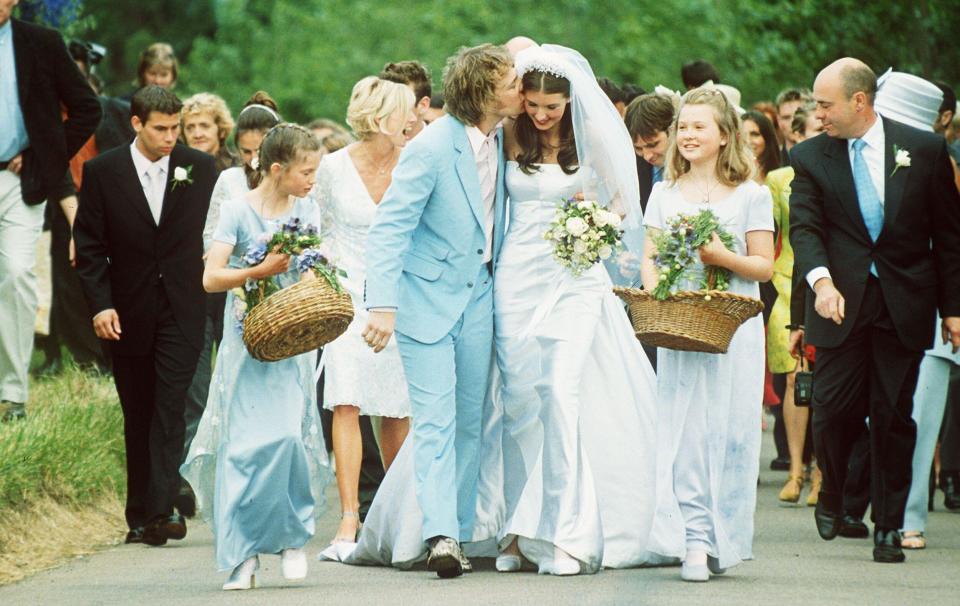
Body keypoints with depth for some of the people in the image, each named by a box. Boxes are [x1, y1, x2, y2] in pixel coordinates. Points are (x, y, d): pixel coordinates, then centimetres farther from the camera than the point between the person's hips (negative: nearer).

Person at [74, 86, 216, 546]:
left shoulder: (200, 168, 3)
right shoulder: (103, 171, 0)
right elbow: (89, 245, 0)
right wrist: (100, 304, -8)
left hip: (181, 311, -1)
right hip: (127, 314, 1)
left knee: (169, 409, -13)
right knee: (137, 417, 8)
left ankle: (160, 509, -18)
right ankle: (140, 516, 15)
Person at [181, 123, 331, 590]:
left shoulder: (307, 211, 8)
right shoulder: (238, 211, -5)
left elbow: (313, 273, 13)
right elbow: (211, 278, -10)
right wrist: (259, 271, -23)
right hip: (248, 339, -3)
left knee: (289, 435, -12)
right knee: (246, 442, -7)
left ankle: (293, 535, 9)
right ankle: (242, 554, 0)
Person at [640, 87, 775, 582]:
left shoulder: (751, 195, 4)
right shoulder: (665, 195, 13)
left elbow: (763, 266, 2)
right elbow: (649, 258, 10)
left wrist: (722, 256, -15)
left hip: (735, 328, -2)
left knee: (730, 428, -2)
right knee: (684, 430, -5)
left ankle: (724, 536, 6)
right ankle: (695, 541, -7)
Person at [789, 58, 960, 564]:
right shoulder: (810, 158, 4)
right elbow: (804, 227, -7)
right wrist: (821, 280, -26)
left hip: (904, 306, 0)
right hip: (841, 302, 0)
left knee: (894, 417, 1)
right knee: (832, 410, -5)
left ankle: (889, 527, 10)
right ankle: (832, 493, 25)